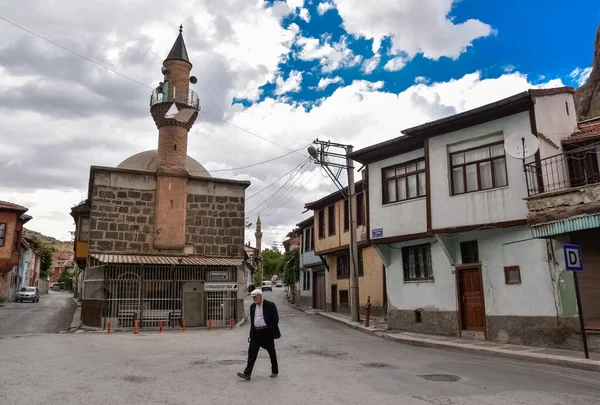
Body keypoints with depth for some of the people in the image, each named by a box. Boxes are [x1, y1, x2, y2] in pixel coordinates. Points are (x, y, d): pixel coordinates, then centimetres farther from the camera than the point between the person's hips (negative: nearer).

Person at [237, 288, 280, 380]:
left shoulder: (270, 305, -9)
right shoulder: (252, 306, 8)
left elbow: (275, 319, -9)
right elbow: (252, 321, 15)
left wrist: (272, 332, -15)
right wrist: (251, 334, 11)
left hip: (267, 332, -5)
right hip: (256, 332, 5)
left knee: (271, 352, 8)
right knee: (252, 352, -2)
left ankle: (275, 371, 24)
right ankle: (247, 374, -3)